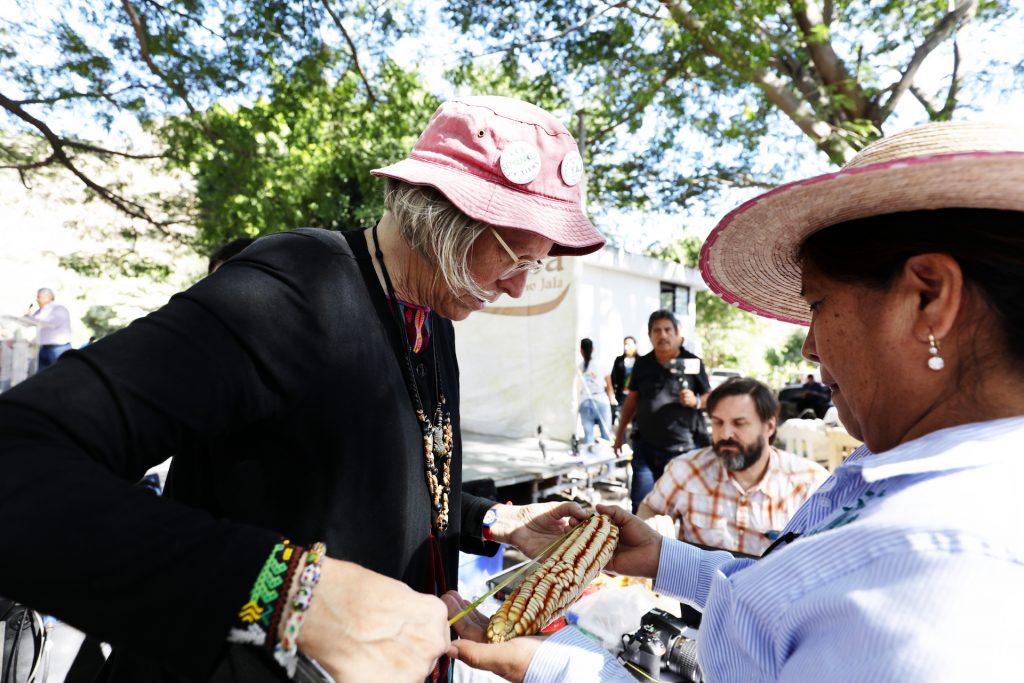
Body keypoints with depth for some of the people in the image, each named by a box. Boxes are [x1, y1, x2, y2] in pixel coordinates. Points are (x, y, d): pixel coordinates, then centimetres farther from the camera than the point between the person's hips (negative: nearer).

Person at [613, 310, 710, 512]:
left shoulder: (692, 363, -2)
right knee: (640, 505, 6)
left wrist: (696, 401, -17)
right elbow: (632, 398, 14)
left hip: (682, 449, -2)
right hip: (645, 446, 2)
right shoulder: (642, 364, 6)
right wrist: (620, 433, 15)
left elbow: (709, 398, 5)